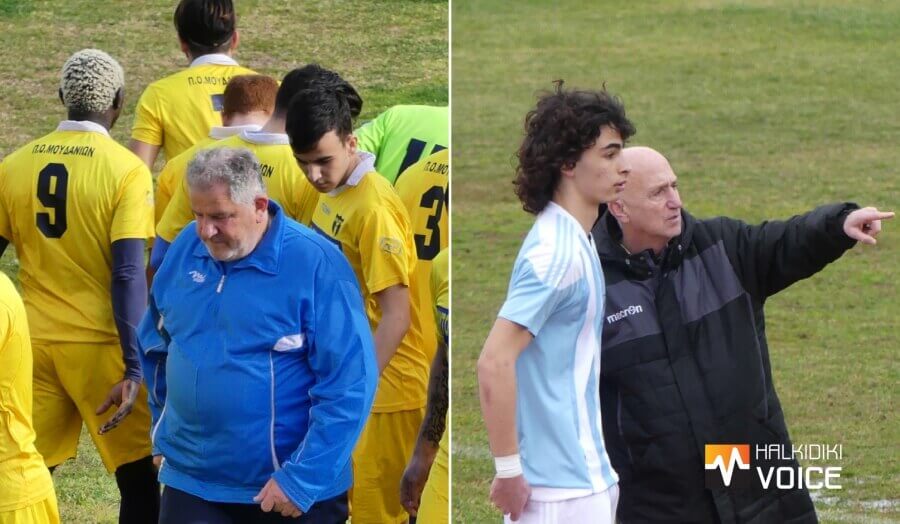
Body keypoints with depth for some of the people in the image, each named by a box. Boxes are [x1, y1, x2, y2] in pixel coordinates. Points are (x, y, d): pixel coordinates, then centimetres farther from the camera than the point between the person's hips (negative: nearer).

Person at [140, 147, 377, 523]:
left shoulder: (316, 264, -14)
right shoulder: (186, 249, 3)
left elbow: (351, 385, -17)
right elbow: (155, 345, 19)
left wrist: (302, 479, -21)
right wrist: (163, 435, 15)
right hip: (190, 486, 4)